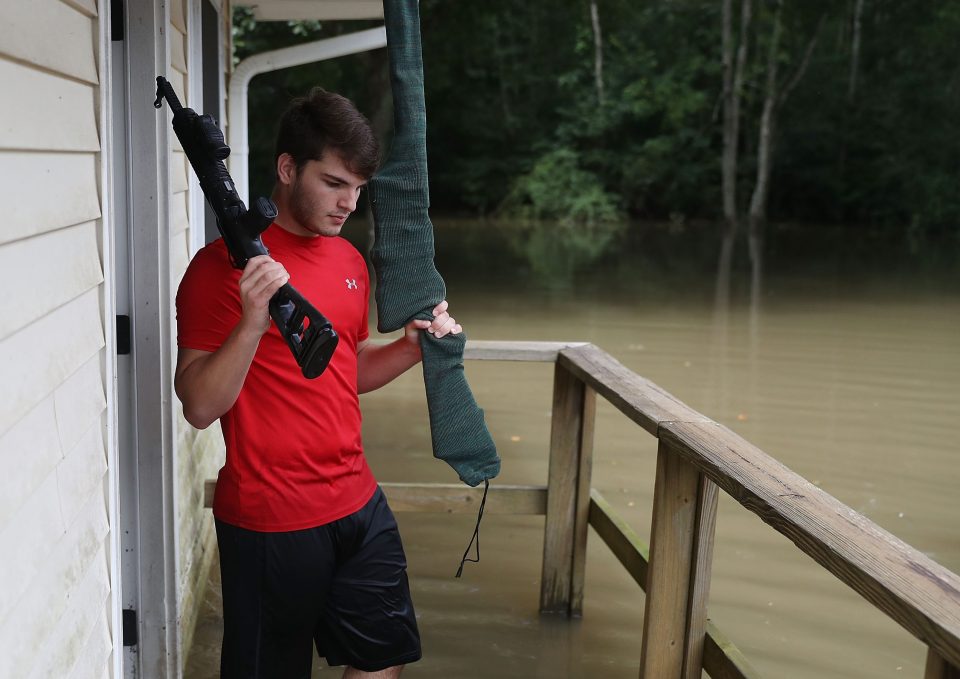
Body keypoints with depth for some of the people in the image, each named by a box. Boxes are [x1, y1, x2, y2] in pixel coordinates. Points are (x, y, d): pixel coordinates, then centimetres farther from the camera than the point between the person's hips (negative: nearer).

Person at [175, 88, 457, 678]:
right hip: (270, 521, -7)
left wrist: (411, 347, 1)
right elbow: (200, 406, -18)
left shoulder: (350, 260, 9)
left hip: (358, 503, 7)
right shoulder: (226, 264, -14)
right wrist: (253, 322, -32)